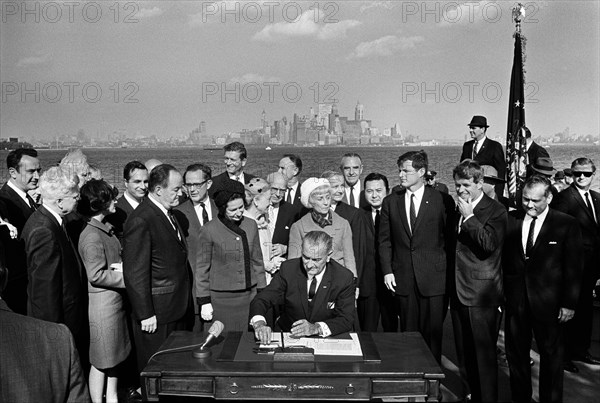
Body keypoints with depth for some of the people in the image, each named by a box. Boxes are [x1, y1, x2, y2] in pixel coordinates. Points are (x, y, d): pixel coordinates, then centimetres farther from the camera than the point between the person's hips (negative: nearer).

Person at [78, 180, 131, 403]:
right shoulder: (91, 236, -19)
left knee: (113, 356, 18)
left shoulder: (105, 230, 9)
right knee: (101, 361, 4)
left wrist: (122, 266, -5)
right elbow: (96, 275, -22)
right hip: (102, 303, -9)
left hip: (115, 301, 9)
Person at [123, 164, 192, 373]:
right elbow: (135, 273, -19)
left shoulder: (168, 214, 11)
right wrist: (145, 315, -18)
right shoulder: (140, 221, -19)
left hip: (178, 309, 9)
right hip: (156, 313, -9)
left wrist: (185, 302, 16)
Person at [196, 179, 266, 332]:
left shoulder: (251, 225, 5)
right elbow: (202, 268, -1)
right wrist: (204, 301, -3)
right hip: (221, 299, -3)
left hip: (250, 296, 3)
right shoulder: (209, 230, -7)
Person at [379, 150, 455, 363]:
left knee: (432, 333, 1)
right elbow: (384, 240, 10)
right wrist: (387, 271, 1)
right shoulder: (390, 202, 8)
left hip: (434, 277, -2)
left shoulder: (442, 200, 0)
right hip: (402, 278, 2)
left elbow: (450, 239, 2)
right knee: (408, 333, 7)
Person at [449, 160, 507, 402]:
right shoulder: (455, 209, 12)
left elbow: (489, 244, -23)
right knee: (463, 352, 16)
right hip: (457, 290, 7)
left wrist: (469, 217, -20)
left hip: (481, 293, -7)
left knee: (484, 353, 0)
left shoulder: (495, 211, -9)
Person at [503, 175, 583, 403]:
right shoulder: (510, 220, 2)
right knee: (516, 352, 13)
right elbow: (502, 258, 3)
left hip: (548, 302, -2)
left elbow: (573, 268, -4)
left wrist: (569, 303, -6)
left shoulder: (567, 224, -5)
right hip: (515, 299, 3)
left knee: (551, 354, 11)